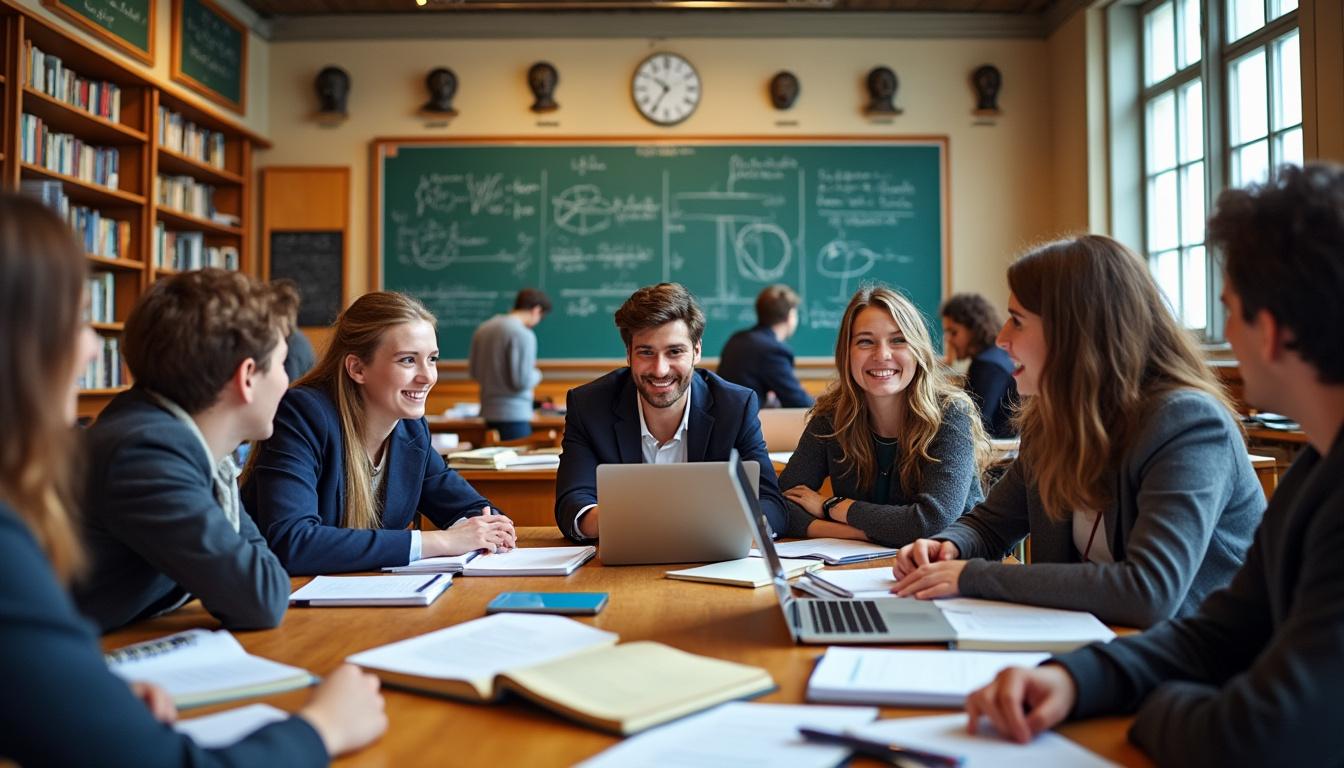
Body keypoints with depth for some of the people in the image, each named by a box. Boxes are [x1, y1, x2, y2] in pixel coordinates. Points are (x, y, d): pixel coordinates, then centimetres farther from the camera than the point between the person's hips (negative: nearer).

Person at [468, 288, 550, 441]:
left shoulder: (483, 328, 8)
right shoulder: (524, 334, -16)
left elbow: (473, 371, 15)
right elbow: (523, 381, -17)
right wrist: (536, 374, 2)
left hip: (488, 411, 8)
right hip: (514, 414, -8)